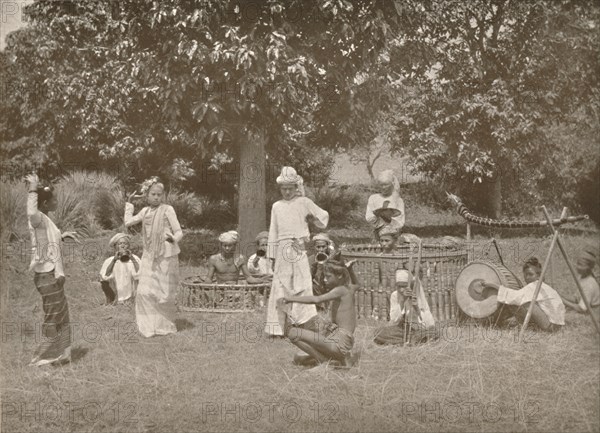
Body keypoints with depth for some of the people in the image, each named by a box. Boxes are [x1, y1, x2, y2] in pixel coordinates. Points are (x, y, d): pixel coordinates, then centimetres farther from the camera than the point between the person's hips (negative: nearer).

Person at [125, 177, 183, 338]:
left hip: (166, 257, -4)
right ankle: (150, 325, 11)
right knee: (145, 292, -2)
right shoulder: (145, 211, 9)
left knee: (164, 294, 1)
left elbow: (179, 231, -10)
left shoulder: (167, 209, -7)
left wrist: (173, 238, -32)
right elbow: (128, 222, 11)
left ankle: (166, 325, 20)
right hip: (149, 257, 5)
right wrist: (129, 202, 15)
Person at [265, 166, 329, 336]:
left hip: (299, 249, -2)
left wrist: (312, 218, 3)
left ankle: (305, 322, -3)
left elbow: (323, 216, 18)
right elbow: (273, 232, 15)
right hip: (282, 250, 2)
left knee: (302, 286, -5)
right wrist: (272, 257, 12)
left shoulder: (304, 202, 6)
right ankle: (278, 327, 2)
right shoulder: (276, 206, 14)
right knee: (280, 287, -1)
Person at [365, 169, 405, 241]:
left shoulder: (398, 200, 8)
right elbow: (368, 218, 3)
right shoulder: (373, 198, 11)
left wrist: (390, 219, -16)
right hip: (378, 234, 1)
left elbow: (400, 223, 2)